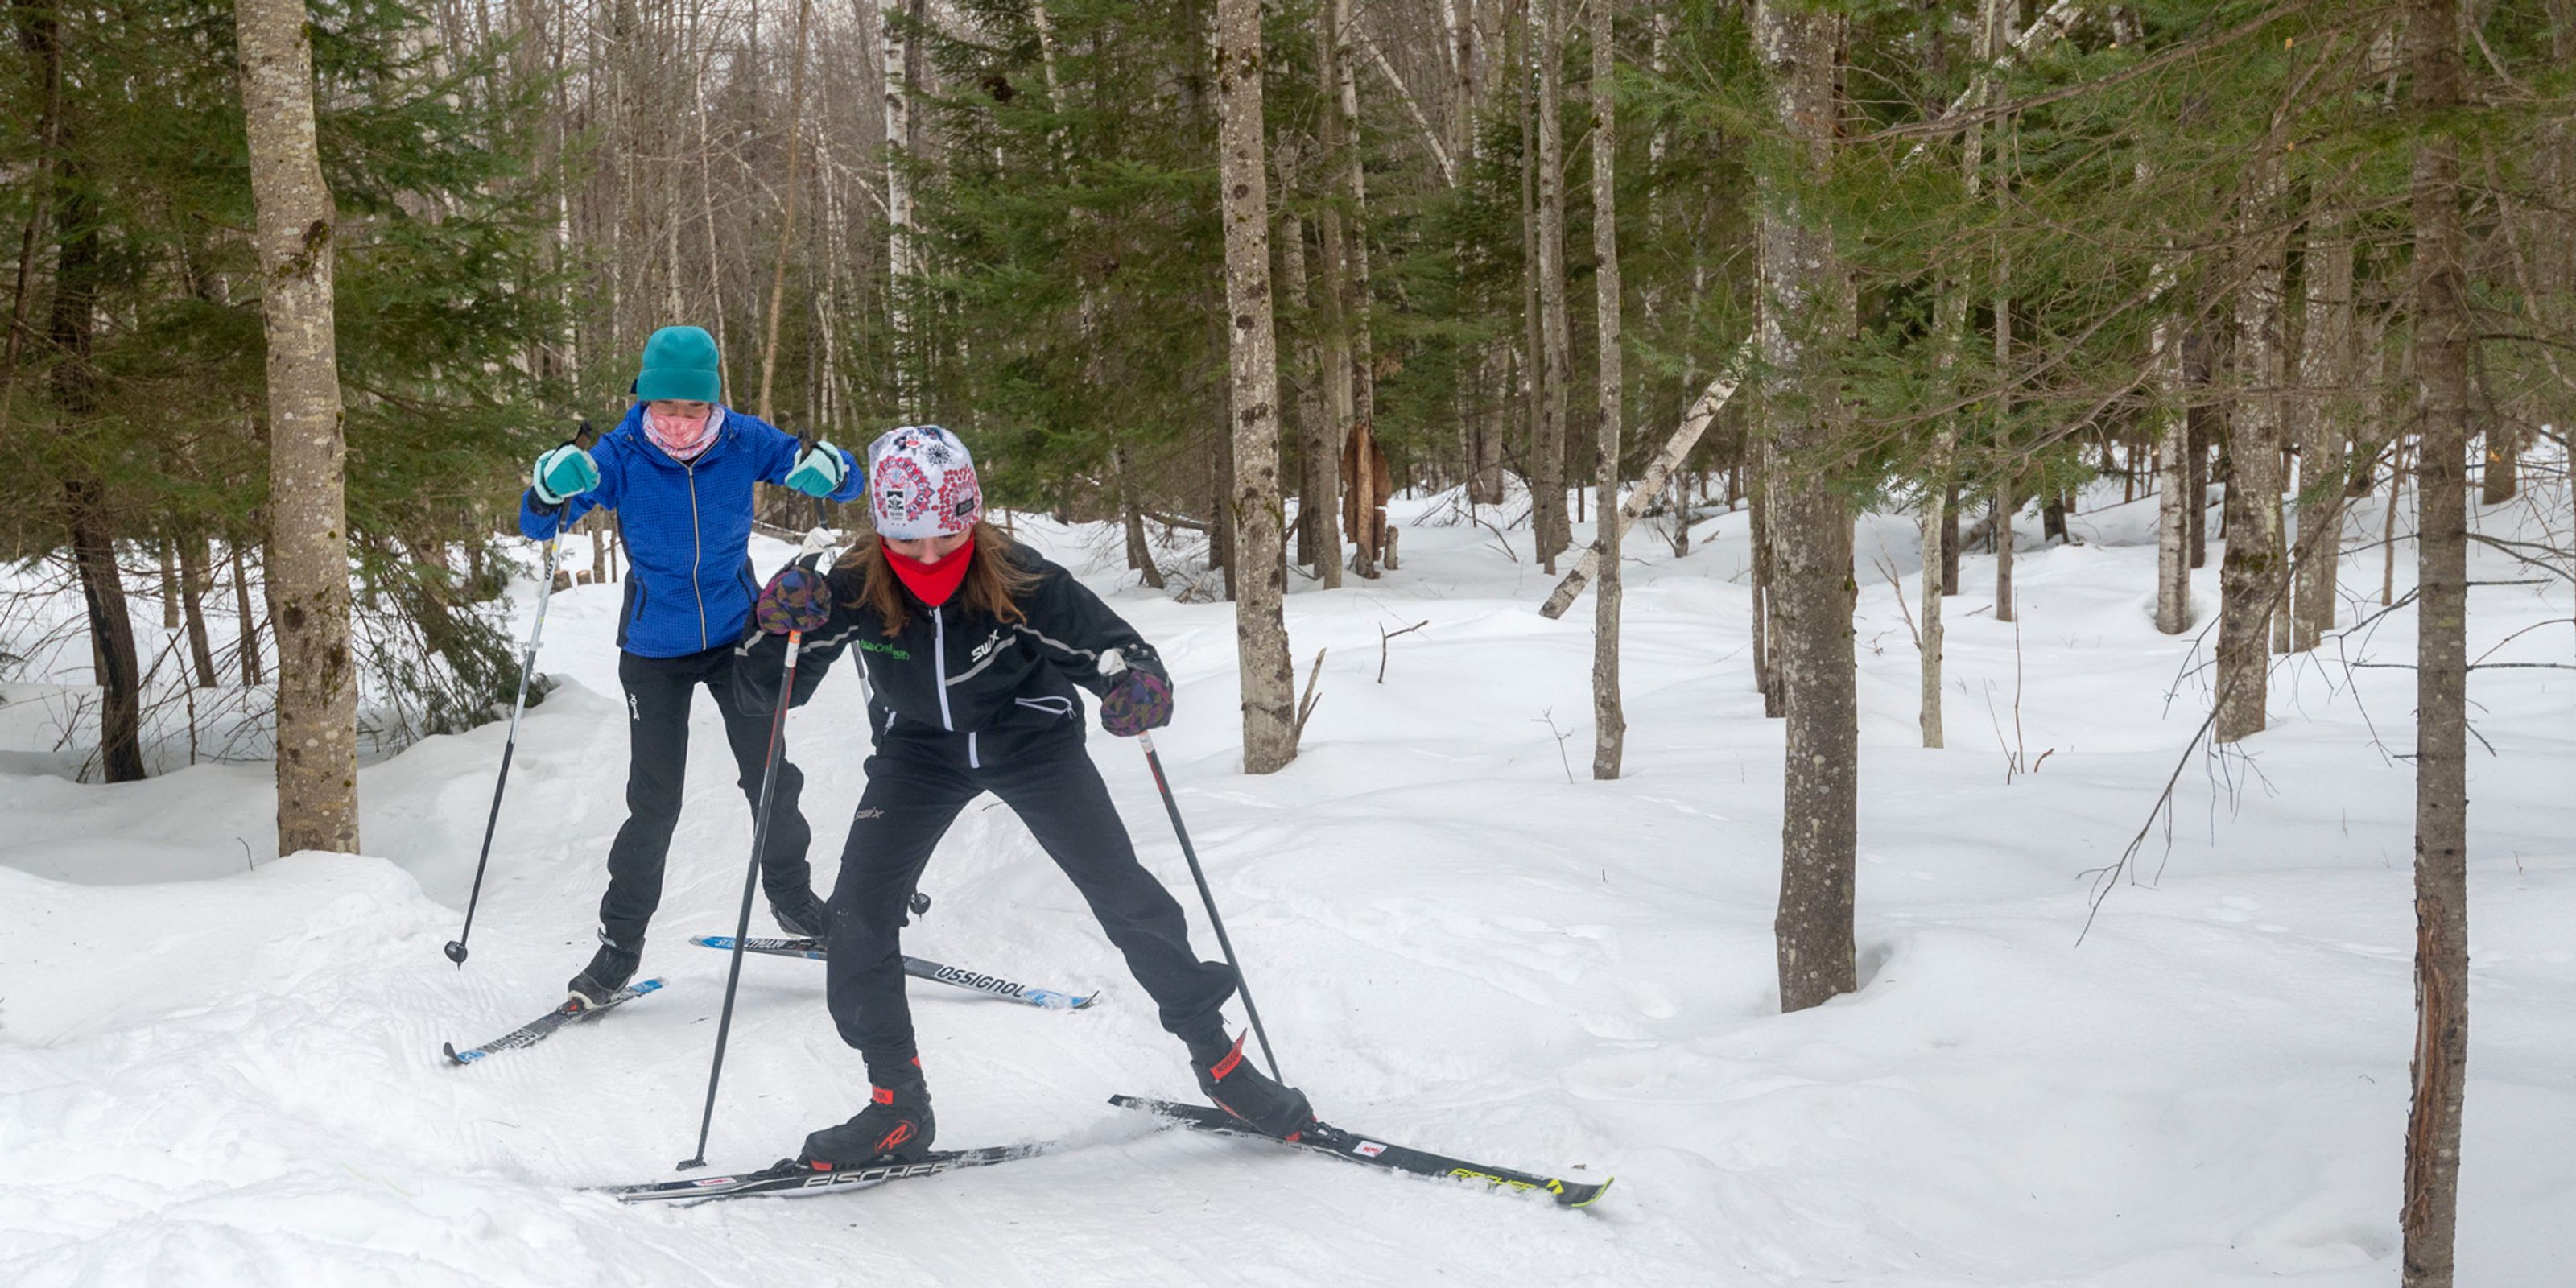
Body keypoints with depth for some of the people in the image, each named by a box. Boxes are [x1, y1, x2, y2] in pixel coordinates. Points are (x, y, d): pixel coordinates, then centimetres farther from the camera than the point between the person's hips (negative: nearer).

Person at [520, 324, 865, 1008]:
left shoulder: (744, 442, -15)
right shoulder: (619, 456, -18)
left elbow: (845, 481, -9)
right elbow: (537, 525, -20)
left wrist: (826, 470, -33)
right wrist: (551, 486, -43)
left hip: (737, 636, 2)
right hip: (654, 652, -1)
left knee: (772, 779, 6)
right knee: (654, 804, -3)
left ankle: (792, 898, 32)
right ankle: (620, 944, 11)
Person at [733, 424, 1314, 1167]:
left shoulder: (1020, 583, -31)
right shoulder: (853, 592, -25)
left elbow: (1112, 646, -23)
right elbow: (763, 694, -17)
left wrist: (1141, 688, -47)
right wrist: (779, 630, -38)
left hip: (1031, 738, -2)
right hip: (920, 749, 2)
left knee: (1123, 893, -7)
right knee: (858, 908, -12)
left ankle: (1216, 1056, 12)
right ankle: (897, 1108, 1)